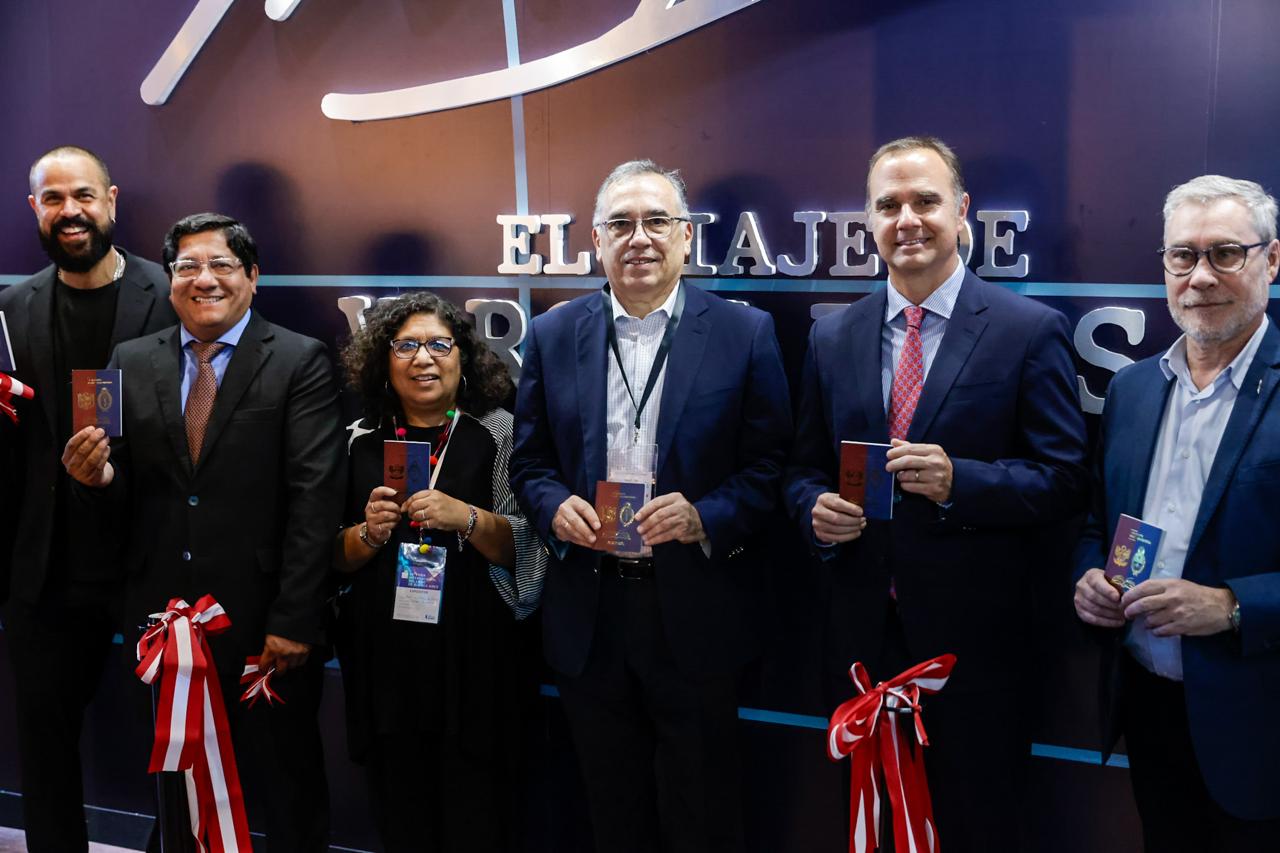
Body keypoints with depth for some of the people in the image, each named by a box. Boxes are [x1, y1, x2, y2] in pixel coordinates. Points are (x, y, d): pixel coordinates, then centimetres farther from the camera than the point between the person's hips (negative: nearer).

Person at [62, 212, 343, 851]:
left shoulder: (300, 362, -5)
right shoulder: (131, 362, 8)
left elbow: (314, 500, -11)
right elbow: (127, 491, 9)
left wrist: (293, 622, -15)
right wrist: (99, 475, -14)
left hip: (264, 620, -3)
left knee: (288, 790, 10)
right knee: (181, 788, 16)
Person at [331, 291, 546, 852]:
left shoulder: (498, 432, -2)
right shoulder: (362, 441, 6)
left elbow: (525, 551, -5)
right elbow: (336, 558, 10)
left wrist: (468, 519, -22)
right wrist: (368, 535, -11)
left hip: (473, 660, -3)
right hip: (384, 660, 3)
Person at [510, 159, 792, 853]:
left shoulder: (745, 333, -2)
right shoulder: (552, 336, 5)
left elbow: (772, 465, -4)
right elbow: (528, 461, 9)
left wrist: (704, 517, -20)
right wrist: (554, 507, -12)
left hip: (694, 612, -2)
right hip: (589, 611, 3)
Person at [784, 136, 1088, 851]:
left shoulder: (1032, 331, -6)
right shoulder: (832, 339, 7)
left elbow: (1065, 481, -9)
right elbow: (805, 471, 13)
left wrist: (958, 481, -23)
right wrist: (817, 510, -9)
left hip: (974, 636, -3)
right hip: (863, 631, 4)